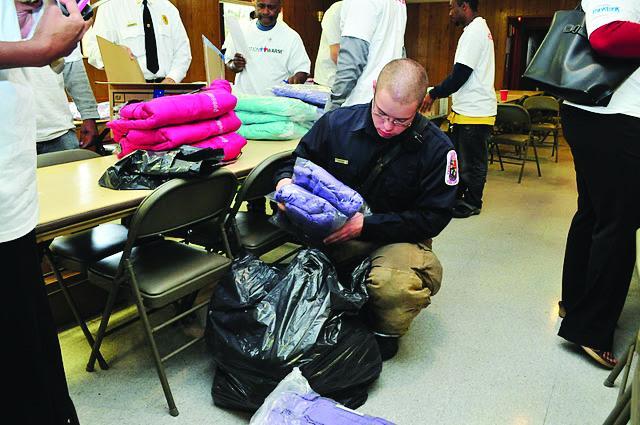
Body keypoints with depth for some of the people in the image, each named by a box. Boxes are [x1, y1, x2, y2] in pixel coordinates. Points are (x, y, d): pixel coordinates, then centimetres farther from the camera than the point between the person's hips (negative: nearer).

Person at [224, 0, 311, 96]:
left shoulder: (291, 36, 2)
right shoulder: (241, 31, 9)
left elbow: (302, 68, 2)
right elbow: (229, 63, 17)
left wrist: (296, 79, -20)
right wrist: (235, 66, -6)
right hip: (244, 98, 0)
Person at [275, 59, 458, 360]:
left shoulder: (436, 148, -9)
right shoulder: (337, 123, -3)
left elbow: (432, 218, -8)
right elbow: (298, 162, 14)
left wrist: (366, 225, -20)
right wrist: (286, 180, -13)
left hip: (398, 238, -2)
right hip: (334, 233, 3)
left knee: (395, 287, -38)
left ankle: (385, 333, 1)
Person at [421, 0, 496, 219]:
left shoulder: (474, 32, -16)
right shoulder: (479, 29, 17)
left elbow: (459, 76, -20)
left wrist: (434, 94, -9)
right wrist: (437, 92, 14)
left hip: (475, 112, -10)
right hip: (466, 110, 10)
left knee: (472, 162, 2)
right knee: (456, 156, 18)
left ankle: (472, 204, 15)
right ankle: (456, 196, 30)